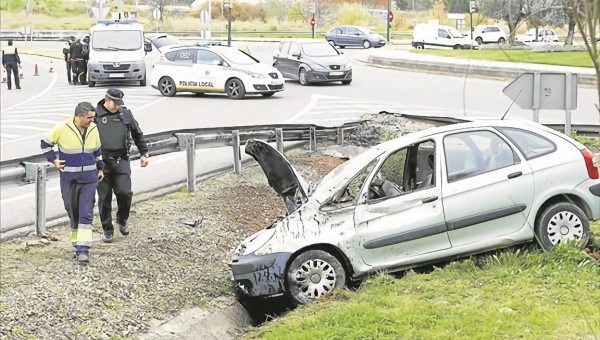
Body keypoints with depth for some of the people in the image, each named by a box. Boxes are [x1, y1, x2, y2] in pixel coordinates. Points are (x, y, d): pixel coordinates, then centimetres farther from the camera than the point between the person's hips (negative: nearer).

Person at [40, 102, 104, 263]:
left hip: (89, 179, 2)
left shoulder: (93, 129, -1)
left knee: (86, 214, -7)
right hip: (69, 178, -1)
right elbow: (45, 143, 2)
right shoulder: (62, 128, -12)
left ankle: (83, 250, -10)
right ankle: (77, 244, 23)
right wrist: (53, 160, -5)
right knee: (73, 212, 8)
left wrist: (100, 168, 20)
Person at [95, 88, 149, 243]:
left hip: (121, 161, 1)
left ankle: (122, 220, 19)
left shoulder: (126, 114, 7)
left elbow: (138, 134, 19)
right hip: (102, 162, -1)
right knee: (104, 198, 3)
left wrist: (144, 153, 15)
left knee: (124, 193, -9)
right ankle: (108, 230, 15)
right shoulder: (95, 115, -1)